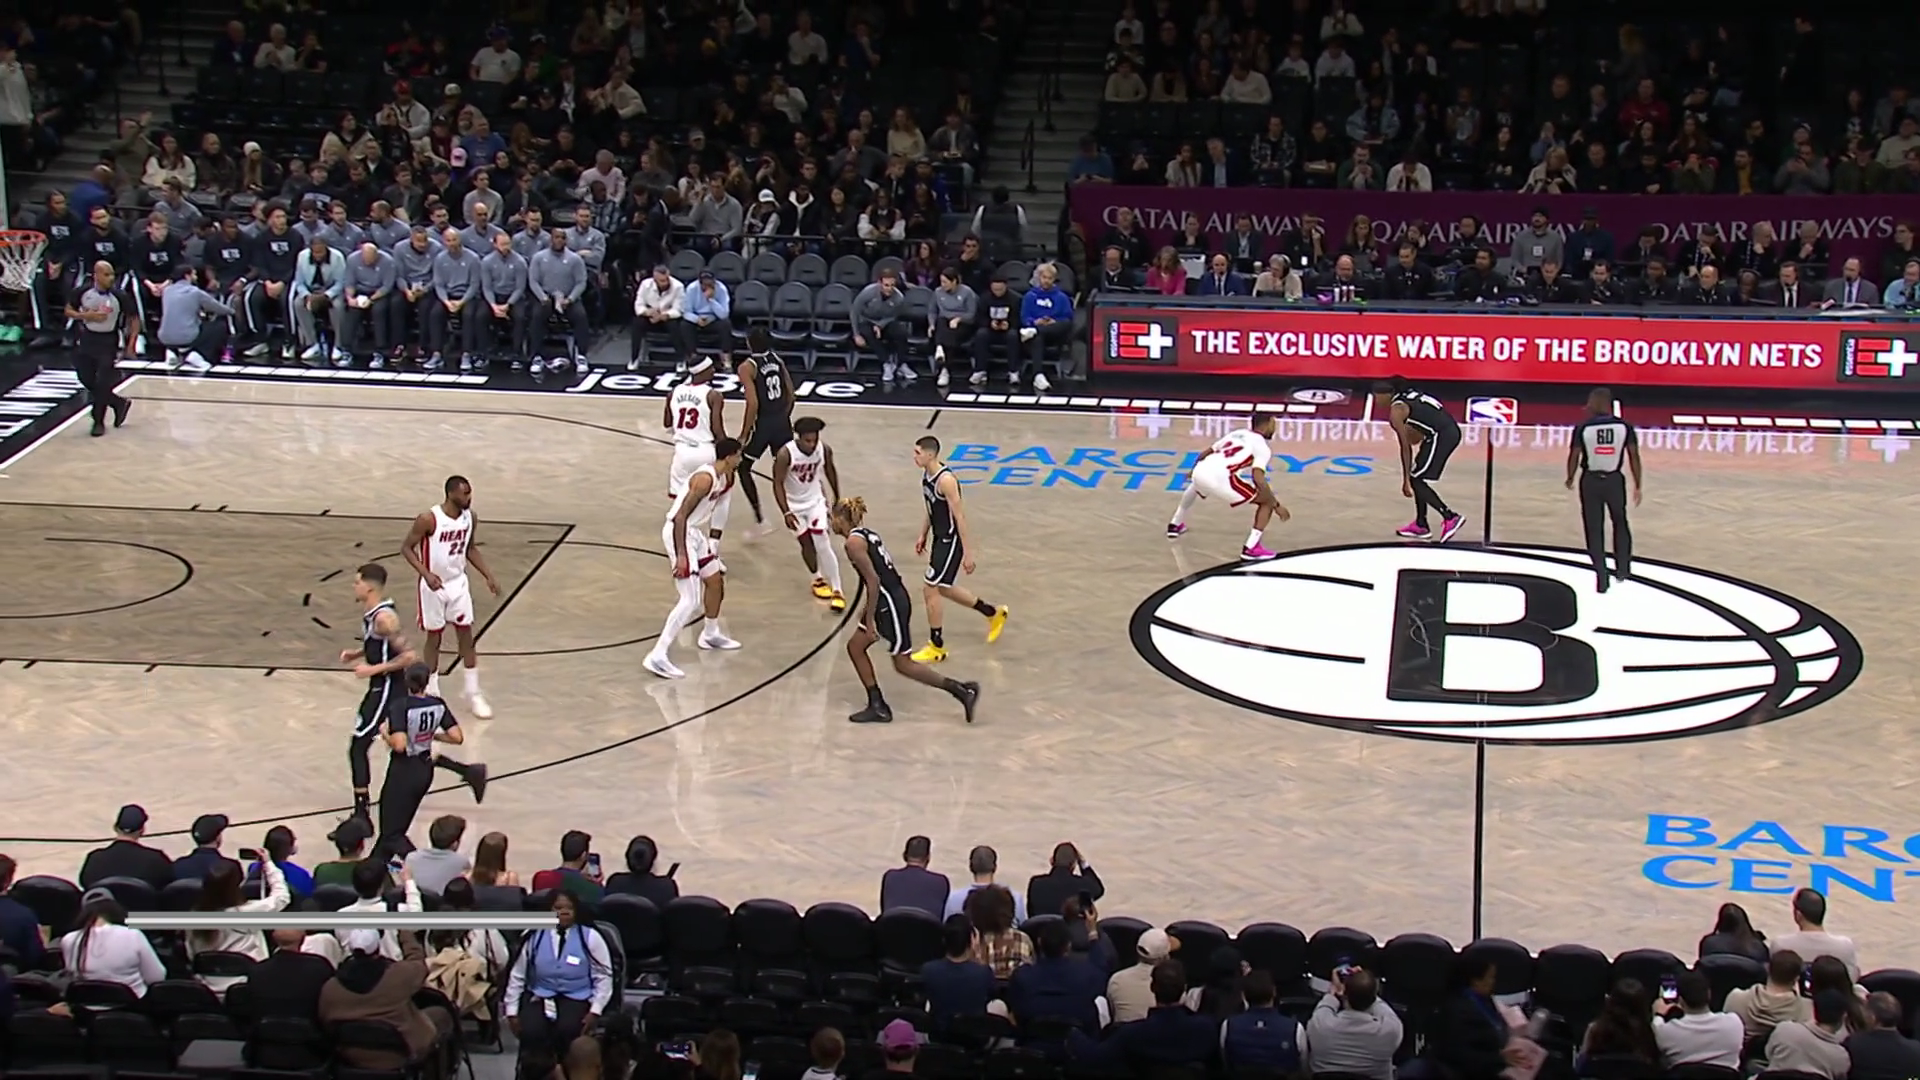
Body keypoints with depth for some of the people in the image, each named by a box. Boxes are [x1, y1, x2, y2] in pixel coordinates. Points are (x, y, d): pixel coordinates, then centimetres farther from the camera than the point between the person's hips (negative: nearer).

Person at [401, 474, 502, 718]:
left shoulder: (470, 518, -5)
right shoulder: (429, 519, -22)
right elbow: (406, 547, -14)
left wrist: (487, 576, 5)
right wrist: (426, 574, -27)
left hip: (458, 583, 5)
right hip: (434, 585, -5)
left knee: (466, 637, 6)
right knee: (434, 639, 6)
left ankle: (473, 694, 14)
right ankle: (432, 695, 21)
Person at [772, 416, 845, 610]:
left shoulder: (824, 450, -17)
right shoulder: (785, 454, -28)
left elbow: (830, 471, 4)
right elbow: (778, 483, -20)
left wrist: (837, 499, 13)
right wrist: (786, 512, -26)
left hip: (816, 501, 1)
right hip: (793, 505, -1)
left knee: (822, 544, -9)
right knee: (807, 543, 6)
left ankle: (837, 590, -5)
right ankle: (818, 579, 33)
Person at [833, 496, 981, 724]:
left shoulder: (853, 542, -15)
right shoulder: (866, 534, 13)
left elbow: (873, 581, -20)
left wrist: (869, 619, -16)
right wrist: (868, 607, 24)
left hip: (890, 603, -10)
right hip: (889, 600, 10)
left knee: (903, 664, 1)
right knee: (855, 647, 15)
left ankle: (962, 690, 5)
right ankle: (878, 707, 16)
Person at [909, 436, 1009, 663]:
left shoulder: (945, 480, -25)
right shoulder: (926, 474, 3)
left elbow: (959, 517, -24)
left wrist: (968, 553, -22)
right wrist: (923, 536, 21)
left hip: (952, 541, -10)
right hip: (940, 538, 10)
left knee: (930, 590, -5)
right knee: (943, 588, 20)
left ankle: (936, 648, 7)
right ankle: (993, 614, 37)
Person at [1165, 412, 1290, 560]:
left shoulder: (1236, 434, 28)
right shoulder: (1262, 446, 6)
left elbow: (1206, 453, 39)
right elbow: (1258, 479, -11)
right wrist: (1276, 506, -5)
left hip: (1200, 471, 7)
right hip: (1220, 479, -7)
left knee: (1196, 485, 46)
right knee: (1267, 501, 5)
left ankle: (1175, 525, 58)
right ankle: (1251, 548, -4)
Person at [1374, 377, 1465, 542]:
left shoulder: (1396, 410, -7)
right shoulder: (1407, 395, 18)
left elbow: (1405, 446, -9)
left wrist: (1406, 479, -7)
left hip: (1441, 435, -9)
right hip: (1450, 430, 9)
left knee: (1415, 480, -2)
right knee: (1417, 478, 18)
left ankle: (1450, 517, -9)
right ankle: (1420, 525, 23)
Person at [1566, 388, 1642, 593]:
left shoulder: (1582, 428, -10)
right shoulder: (1624, 426, -6)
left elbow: (1574, 457, -5)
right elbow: (1634, 457, -4)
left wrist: (1570, 479, 14)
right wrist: (1637, 486, 5)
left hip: (1591, 481, -1)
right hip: (1614, 480, 1)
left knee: (1594, 529, 7)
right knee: (1620, 524, 24)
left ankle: (1601, 578, 5)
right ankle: (1622, 569, 27)